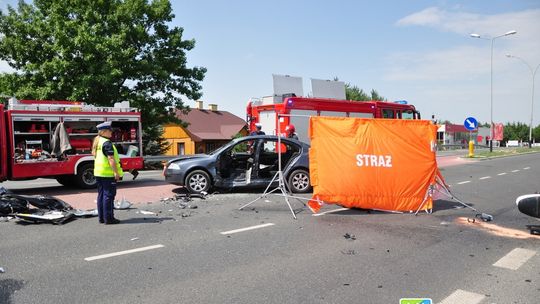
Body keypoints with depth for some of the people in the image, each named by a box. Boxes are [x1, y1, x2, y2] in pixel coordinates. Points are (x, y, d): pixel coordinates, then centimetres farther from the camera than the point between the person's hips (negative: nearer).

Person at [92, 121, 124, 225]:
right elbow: (111, 159, -22)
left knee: (101, 195, 13)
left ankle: (101, 217, 19)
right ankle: (108, 218, -1)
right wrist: (116, 172, -20)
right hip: (108, 174, -10)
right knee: (108, 195, -5)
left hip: (98, 173, 10)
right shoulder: (107, 143, -16)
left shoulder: (97, 142, 14)